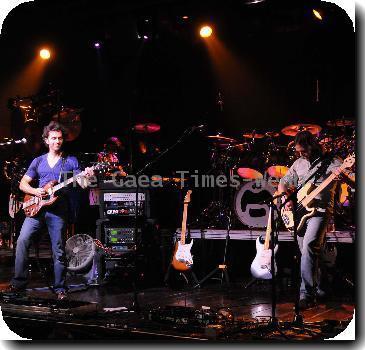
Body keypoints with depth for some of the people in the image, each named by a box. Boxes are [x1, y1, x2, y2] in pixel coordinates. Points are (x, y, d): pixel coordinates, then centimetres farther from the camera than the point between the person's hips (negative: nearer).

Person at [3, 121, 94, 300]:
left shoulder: (71, 161, 7)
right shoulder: (38, 161, 13)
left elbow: (83, 184, -1)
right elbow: (23, 184, 13)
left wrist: (87, 176, -24)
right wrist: (35, 191, -7)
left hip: (58, 211, -2)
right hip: (36, 207, 2)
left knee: (59, 251, 0)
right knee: (22, 240, -13)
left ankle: (59, 288, 12)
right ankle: (19, 282, -4)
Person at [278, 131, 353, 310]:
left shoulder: (331, 162, -2)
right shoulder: (298, 163, 14)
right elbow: (283, 183, 20)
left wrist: (344, 174, -33)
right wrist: (286, 199, 0)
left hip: (320, 210, -6)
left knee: (309, 246, -26)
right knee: (308, 254, 10)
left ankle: (307, 295, -27)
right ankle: (320, 289, 28)